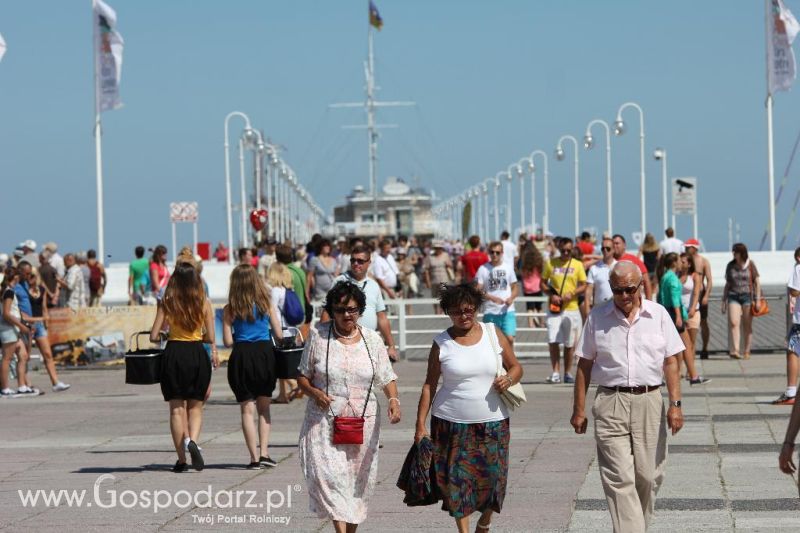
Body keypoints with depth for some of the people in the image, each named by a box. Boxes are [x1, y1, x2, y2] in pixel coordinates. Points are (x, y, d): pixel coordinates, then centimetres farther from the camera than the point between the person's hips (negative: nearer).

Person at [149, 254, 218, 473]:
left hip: (174, 353, 0)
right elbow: (210, 338, -2)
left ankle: (182, 460, 5)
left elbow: (154, 336, -5)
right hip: (197, 354, 0)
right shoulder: (204, 303, -3)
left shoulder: (167, 303, -4)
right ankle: (193, 441, -16)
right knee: (195, 407, 13)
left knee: (176, 409, 7)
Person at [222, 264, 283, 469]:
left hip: (242, 356, -2)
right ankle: (264, 453, 6)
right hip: (264, 353, 2)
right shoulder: (266, 304, 2)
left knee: (247, 409, 5)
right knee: (264, 407, 16)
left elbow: (228, 341, -5)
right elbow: (279, 335, 2)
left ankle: (254, 458, 1)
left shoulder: (230, 309, -2)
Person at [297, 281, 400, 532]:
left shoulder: (372, 339, 5)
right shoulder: (318, 335, 1)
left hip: (364, 420, 2)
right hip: (325, 420, -2)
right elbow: (302, 376, 7)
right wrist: (315, 393, -13)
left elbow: (387, 378, 8)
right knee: (329, 475, -18)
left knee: (359, 480, 7)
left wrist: (393, 400, -12)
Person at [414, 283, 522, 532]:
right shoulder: (441, 343, -1)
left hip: (493, 423, 1)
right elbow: (429, 385, 1)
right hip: (452, 424, -1)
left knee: (492, 477, 3)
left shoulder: (493, 333, 3)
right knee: (458, 481, -3)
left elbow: (516, 367, 11)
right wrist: (420, 425, -4)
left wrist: (509, 379, -13)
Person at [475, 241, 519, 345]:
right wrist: (492, 298, -21)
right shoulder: (483, 269, -1)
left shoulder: (508, 267, 7)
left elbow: (515, 287, 13)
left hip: (508, 311, 1)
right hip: (490, 312, -1)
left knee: (509, 338, -11)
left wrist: (511, 298, -9)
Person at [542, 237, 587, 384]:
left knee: (569, 344, 6)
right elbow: (543, 283, 9)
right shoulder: (550, 263, 6)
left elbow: (583, 286, 5)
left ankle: (568, 373, 17)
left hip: (571, 308, 1)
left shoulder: (577, 265, 5)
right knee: (553, 341, -12)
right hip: (554, 308, 0)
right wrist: (552, 295, -8)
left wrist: (571, 293, -13)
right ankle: (555, 372, -5)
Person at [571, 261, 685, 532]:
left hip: (649, 401, 1)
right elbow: (584, 365, 7)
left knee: (648, 476, 5)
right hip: (611, 403, -1)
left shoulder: (658, 314, 5)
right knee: (619, 479, -9)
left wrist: (675, 404, -4)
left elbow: (670, 362, 5)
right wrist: (579, 409, 5)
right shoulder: (597, 317, 3)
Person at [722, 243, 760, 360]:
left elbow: (757, 283, 2)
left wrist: (758, 300, -5)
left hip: (747, 296, -2)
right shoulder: (730, 266, 8)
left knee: (747, 326, 1)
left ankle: (746, 352, 8)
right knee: (733, 323, -15)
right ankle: (735, 350, -22)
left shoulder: (750, 265, 0)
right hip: (733, 296, 2)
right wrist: (724, 301, 11)